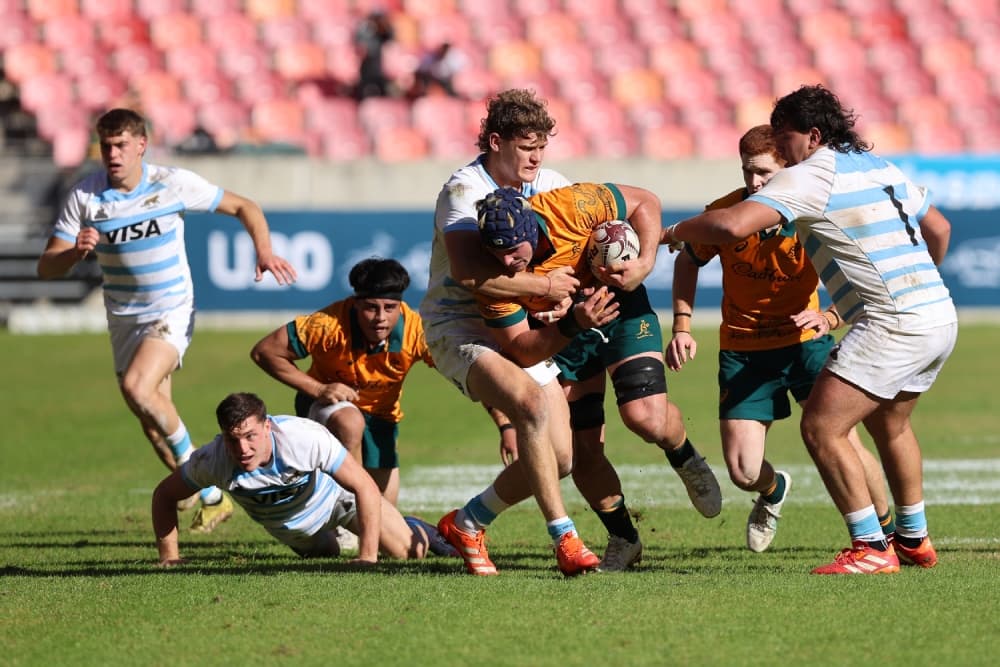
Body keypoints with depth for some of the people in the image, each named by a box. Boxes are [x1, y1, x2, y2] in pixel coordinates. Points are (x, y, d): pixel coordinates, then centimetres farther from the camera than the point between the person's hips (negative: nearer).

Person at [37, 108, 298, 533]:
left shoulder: (174, 184, -12)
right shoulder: (85, 196, -8)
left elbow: (243, 207, 0)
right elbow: (46, 267, -10)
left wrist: (264, 251, -17)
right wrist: (76, 251, -32)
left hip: (172, 312, -4)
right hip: (124, 319, 4)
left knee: (137, 388, -28)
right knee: (153, 422, 8)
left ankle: (191, 464, -7)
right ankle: (210, 496, 26)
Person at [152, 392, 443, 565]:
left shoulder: (307, 438, -45)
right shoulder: (212, 460, -38)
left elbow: (366, 487, -37)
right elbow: (164, 494, -19)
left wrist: (367, 556, -38)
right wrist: (169, 556, -24)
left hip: (334, 494, -3)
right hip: (285, 525, 3)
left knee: (408, 551, -2)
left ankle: (419, 531, 34)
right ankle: (326, 537, 65)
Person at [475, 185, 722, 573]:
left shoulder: (569, 207, -32)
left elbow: (644, 203, -15)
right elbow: (521, 351, -23)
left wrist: (645, 262, -29)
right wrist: (572, 325, -40)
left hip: (622, 307, -2)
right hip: (560, 335, 2)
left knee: (646, 417, -19)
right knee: (584, 451, -1)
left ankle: (686, 460, 17)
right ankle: (623, 539, 22)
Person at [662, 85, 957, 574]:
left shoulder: (810, 177, -8)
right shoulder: (881, 166, 17)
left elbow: (733, 225, -20)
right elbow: (938, 228, 27)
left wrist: (674, 232, -2)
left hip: (892, 326, -10)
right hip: (940, 318, 10)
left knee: (822, 428, -8)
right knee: (889, 424, 28)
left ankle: (871, 549, -9)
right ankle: (914, 540, 38)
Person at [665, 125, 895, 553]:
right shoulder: (724, 213, -12)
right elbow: (687, 262, 8)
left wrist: (829, 318, -34)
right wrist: (682, 325, -2)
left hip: (804, 341, -1)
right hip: (743, 351, 1)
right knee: (744, 472, -6)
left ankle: (888, 530, 12)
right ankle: (774, 491, 34)